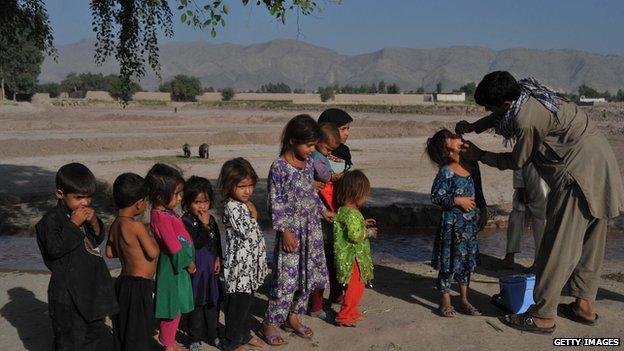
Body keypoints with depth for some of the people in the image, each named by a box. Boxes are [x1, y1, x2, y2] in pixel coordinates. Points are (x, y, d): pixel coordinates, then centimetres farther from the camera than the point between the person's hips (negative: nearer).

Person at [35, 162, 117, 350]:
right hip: (68, 292, -7)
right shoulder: (52, 219, -14)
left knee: (97, 331, 20)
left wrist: (94, 222, -8)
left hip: (92, 286, 7)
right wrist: (74, 224, -24)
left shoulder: (86, 213, 8)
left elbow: (97, 240, 11)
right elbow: (55, 248, -25)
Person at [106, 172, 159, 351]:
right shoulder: (136, 226, -22)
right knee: (139, 331, 2)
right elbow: (153, 253, -21)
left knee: (124, 329, 19)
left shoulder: (115, 225, 4)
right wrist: (152, 239, -3)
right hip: (139, 286, -8)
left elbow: (110, 253, 12)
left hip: (124, 281, 8)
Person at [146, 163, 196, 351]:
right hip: (173, 266, -9)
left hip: (178, 264, 9)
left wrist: (188, 261, 11)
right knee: (172, 308, 4)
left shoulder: (166, 212, 5)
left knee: (177, 307, 19)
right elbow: (174, 246, -23)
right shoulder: (161, 218, -25)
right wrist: (189, 263, -11)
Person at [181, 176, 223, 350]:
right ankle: (196, 337, 18)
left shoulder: (211, 219, 6)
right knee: (196, 304, 4)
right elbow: (197, 242, -23)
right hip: (196, 269, -6)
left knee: (213, 302, 15)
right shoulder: (186, 221, -14)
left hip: (212, 268, 6)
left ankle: (212, 334, 29)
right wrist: (204, 225, -26)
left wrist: (218, 258, 3)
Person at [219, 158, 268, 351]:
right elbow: (247, 233, -24)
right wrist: (253, 216, -12)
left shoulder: (244, 203, 9)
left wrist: (261, 257, 20)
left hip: (250, 263, 9)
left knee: (247, 300, 20)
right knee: (238, 303, 3)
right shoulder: (231, 207, -20)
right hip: (239, 265, -9)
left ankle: (244, 334, 35)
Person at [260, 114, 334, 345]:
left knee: (308, 275, 13)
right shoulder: (279, 167, -15)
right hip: (292, 230, -7)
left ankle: (293, 316, 29)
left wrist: (323, 210, 22)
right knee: (286, 278, -5)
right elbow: (275, 202, -14)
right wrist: (285, 231, -17)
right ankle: (270, 323, 11)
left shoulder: (308, 162, 5)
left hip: (312, 228, 7)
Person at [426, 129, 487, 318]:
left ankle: (464, 300, 29)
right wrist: (458, 200, -20)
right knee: (449, 262, 3)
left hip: (471, 222, 7)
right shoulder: (446, 172, -17)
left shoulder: (472, 165, 4)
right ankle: (445, 302, 17)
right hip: (452, 223, -7)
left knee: (467, 260, 15)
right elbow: (436, 197, -16)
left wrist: (483, 210, 14)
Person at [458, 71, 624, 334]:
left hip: (579, 173, -10)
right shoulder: (527, 93, 4)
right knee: (588, 241, 16)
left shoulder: (527, 121, -23)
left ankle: (543, 317, 3)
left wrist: (479, 155, 3)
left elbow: (517, 161, -7)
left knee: (559, 245, -4)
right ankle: (584, 306, 27)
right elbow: (502, 115, 26)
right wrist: (473, 127, 21)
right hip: (600, 164, 10)